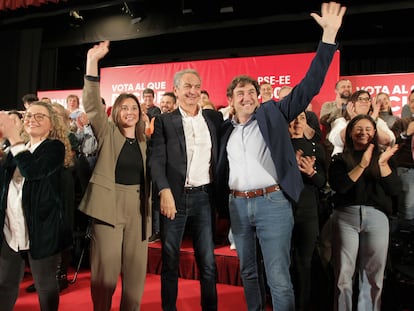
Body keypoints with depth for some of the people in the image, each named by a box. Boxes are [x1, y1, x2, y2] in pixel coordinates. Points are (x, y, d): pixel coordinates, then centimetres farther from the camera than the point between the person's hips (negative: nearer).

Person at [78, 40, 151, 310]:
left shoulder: (143, 141, 10)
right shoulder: (107, 133, 0)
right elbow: (92, 105, -15)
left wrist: (148, 206, 13)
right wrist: (92, 62, -24)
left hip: (138, 207, 4)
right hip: (109, 204, -3)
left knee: (136, 268, 10)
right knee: (105, 269, 1)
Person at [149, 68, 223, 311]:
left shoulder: (214, 118, 9)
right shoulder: (165, 121, 3)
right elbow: (157, 159, -5)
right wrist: (165, 191, -19)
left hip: (204, 197, 2)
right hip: (175, 196, -1)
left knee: (208, 262, 8)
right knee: (170, 261, 10)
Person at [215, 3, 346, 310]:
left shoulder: (273, 114, 0)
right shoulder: (226, 128, 9)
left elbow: (309, 86, -8)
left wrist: (329, 35, -14)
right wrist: (221, 203, 11)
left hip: (272, 203, -4)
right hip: (237, 205, 4)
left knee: (279, 278, -1)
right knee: (247, 272, 18)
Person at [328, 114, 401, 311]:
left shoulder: (383, 156, 15)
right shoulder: (340, 159, 9)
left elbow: (394, 190, 4)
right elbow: (339, 186, -8)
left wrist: (382, 164, -8)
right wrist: (362, 165, -14)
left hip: (377, 217, 2)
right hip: (346, 216, -1)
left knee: (373, 275, 4)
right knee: (343, 274, -1)